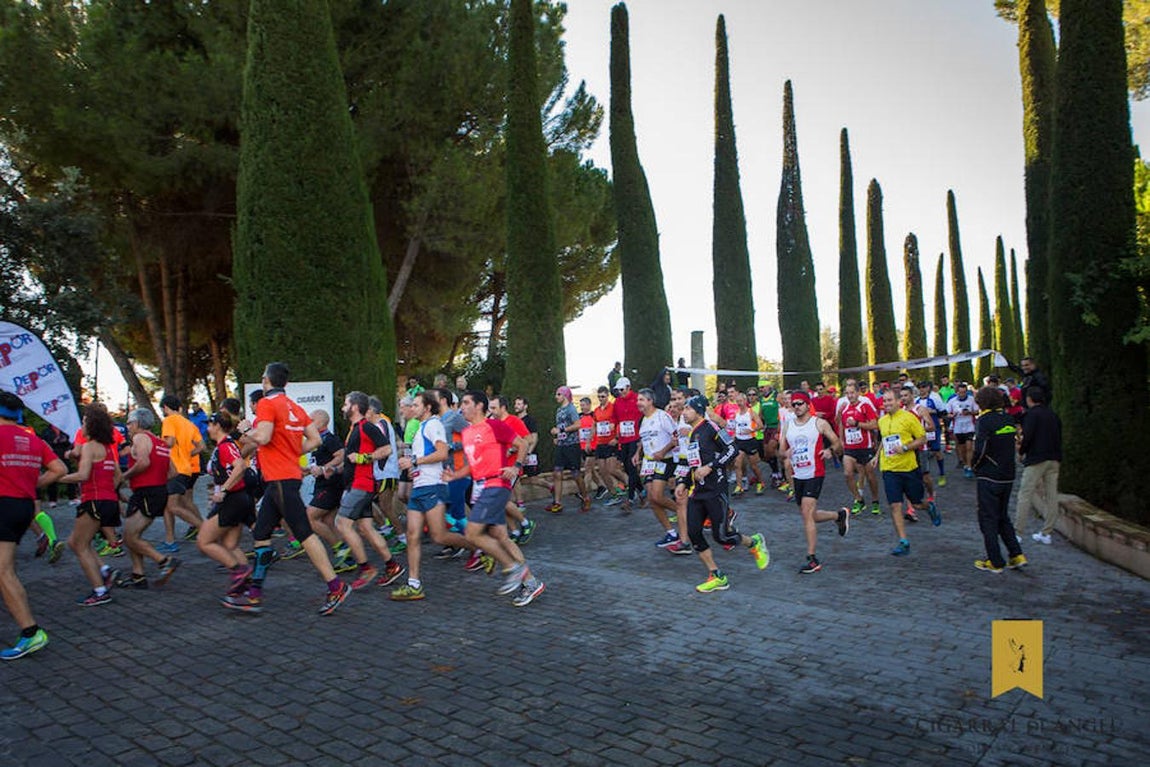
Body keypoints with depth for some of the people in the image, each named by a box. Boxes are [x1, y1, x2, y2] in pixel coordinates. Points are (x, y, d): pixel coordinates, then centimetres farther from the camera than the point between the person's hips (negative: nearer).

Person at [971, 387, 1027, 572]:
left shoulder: (986, 420, -15)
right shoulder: (1008, 419, 6)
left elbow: (980, 449, -19)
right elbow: (1012, 445, 12)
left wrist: (975, 466, -2)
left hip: (989, 476, -7)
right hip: (1008, 475, 7)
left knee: (988, 519, 3)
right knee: (1002, 517, 20)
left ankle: (995, 562, 6)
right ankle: (1017, 555, 14)